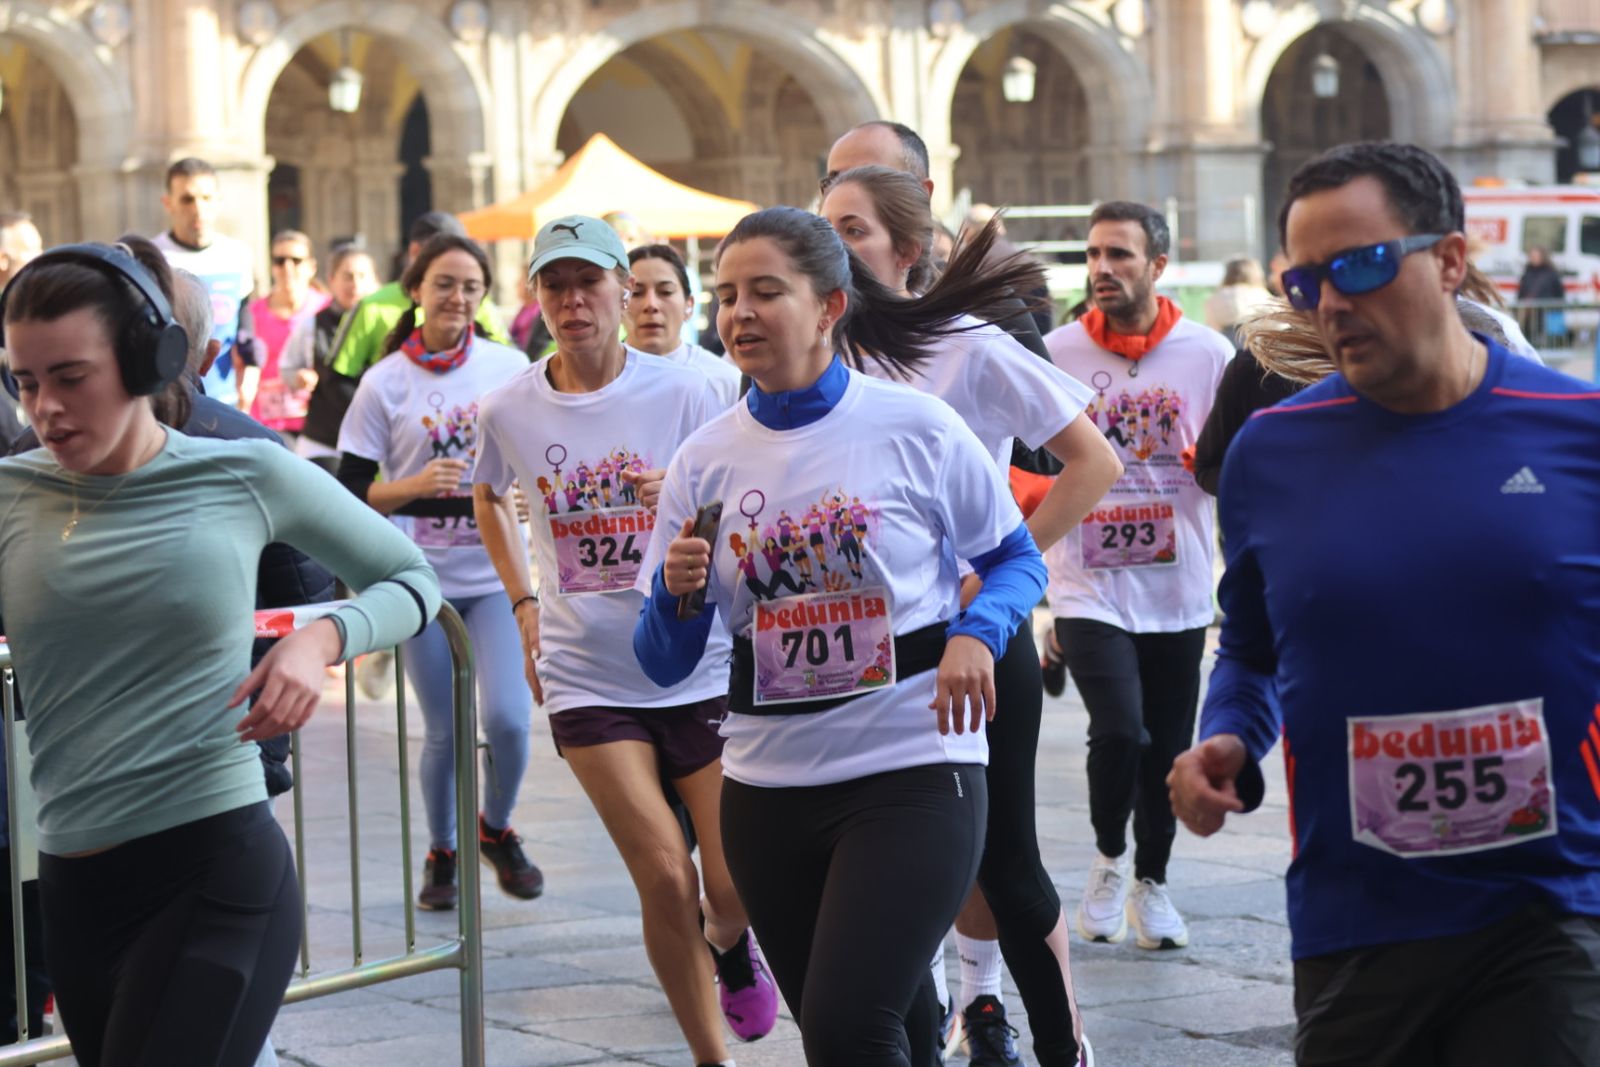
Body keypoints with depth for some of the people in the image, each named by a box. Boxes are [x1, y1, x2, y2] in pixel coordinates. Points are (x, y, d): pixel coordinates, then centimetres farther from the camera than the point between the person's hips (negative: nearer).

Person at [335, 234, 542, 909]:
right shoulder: (384, 384, -2)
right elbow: (350, 492, -2)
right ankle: (441, 853, 26)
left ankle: (496, 829, 17)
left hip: (498, 575, 1)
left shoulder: (511, 367, 4)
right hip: (423, 580, -1)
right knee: (443, 730, 3)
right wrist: (413, 487, -18)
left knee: (506, 718, -12)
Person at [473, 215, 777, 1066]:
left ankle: (728, 942, 39)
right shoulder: (508, 410, -1)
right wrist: (524, 603, 12)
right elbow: (488, 497, 21)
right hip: (586, 677, 1)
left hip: (699, 667, 0)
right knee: (665, 881, -9)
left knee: (734, 887, 2)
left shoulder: (684, 392, -7)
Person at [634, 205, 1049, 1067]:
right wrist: (677, 596, -15)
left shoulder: (916, 429, -5)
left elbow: (1016, 560, 6)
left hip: (912, 771, -4)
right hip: (769, 788, 4)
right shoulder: (703, 463, 3)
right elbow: (665, 665, 6)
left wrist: (976, 632, -14)